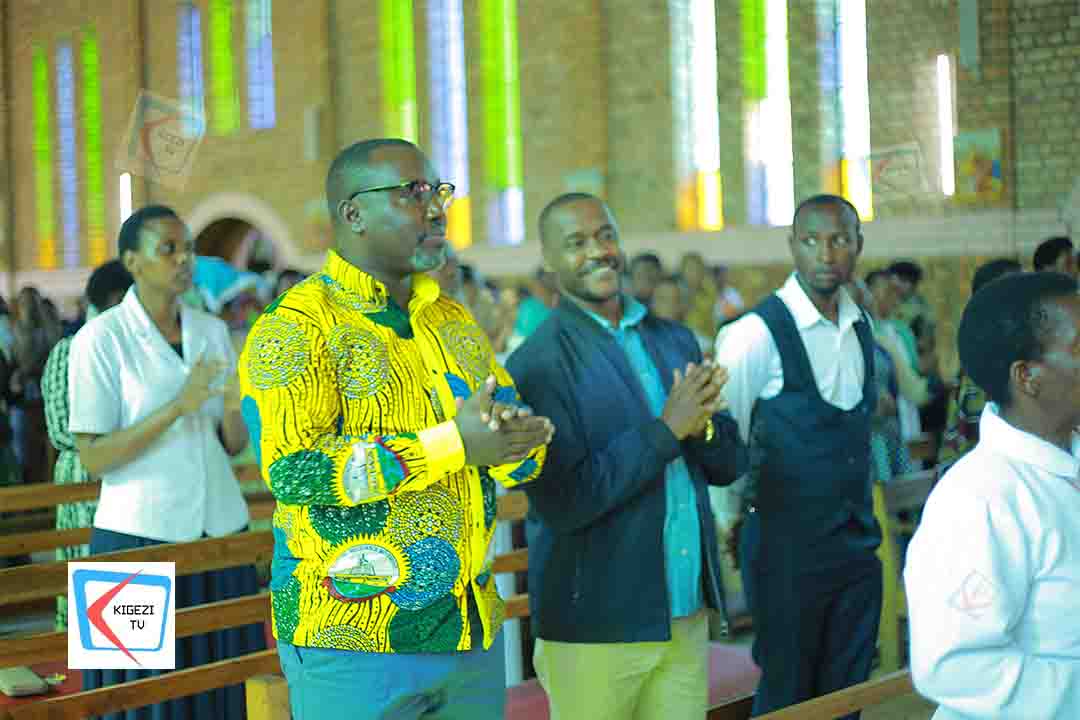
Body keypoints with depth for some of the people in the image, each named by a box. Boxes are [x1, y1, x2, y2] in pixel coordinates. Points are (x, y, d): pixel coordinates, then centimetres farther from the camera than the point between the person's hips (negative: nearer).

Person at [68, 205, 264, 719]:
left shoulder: (212, 331, 7)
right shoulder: (100, 339, -8)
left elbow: (234, 445, 11)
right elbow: (93, 459, -12)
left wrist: (232, 410, -11)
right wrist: (177, 407, -22)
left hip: (219, 529, 5)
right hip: (142, 536, -5)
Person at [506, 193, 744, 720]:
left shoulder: (675, 340, 8)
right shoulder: (535, 365, -10)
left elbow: (727, 466, 11)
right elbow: (561, 502, -17)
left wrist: (702, 425, -11)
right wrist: (666, 428, -17)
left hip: (687, 614, 5)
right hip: (595, 628, -5)